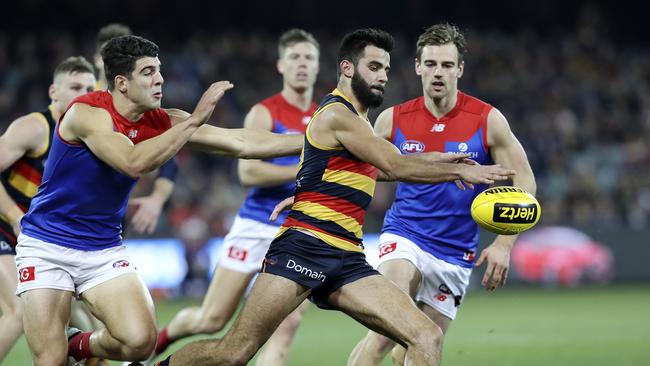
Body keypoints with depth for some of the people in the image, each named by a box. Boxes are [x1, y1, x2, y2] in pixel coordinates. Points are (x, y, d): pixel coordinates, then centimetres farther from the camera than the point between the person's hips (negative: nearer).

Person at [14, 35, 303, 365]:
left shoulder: (160, 122, -3)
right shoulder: (86, 113, -19)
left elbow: (241, 143, -2)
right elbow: (134, 163, -34)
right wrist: (195, 120, -32)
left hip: (105, 250, 5)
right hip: (47, 247, -5)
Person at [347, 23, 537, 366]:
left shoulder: (488, 120, -6)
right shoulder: (393, 119, -2)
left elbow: (524, 183, -1)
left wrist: (503, 244, -10)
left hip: (454, 255, 1)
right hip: (404, 237, -1)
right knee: (387, 330, -26)